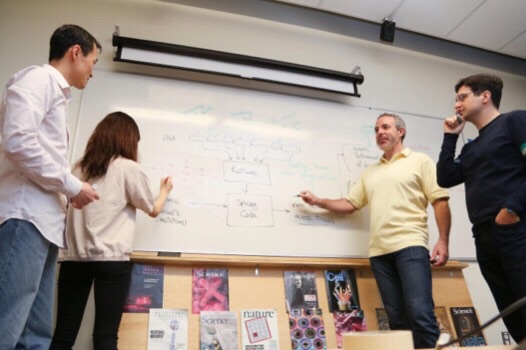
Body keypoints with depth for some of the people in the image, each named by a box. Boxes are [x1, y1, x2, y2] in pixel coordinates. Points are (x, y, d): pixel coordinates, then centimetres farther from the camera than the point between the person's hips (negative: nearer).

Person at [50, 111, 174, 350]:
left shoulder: (80, 167, 12)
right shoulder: (128, 168, -1)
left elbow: (69, 205, 20)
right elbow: (153, 210, 8)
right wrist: (165, 191, 27)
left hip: (74, 258, 5)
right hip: (110, 260, -5)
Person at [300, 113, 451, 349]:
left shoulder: (420, 161, 9)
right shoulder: (370, 172, 23)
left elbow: (440, 201, 1)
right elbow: (350, 204, 21)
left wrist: (443, 241, -10)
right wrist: (317, 201, 10)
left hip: (410, 245, -4)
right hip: (379, 251, 5)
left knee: (420, 313, -13)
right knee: (397, 318, 5)